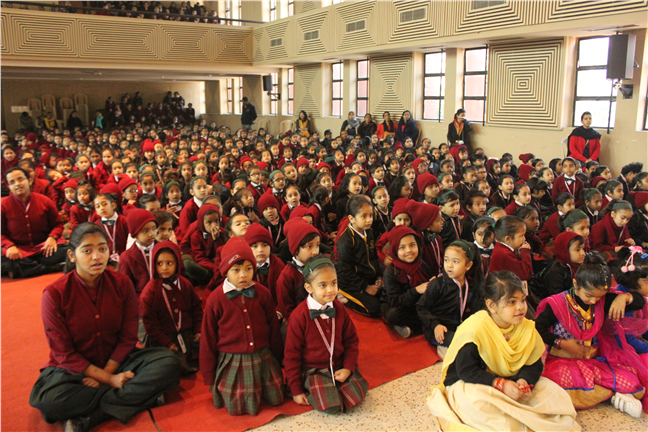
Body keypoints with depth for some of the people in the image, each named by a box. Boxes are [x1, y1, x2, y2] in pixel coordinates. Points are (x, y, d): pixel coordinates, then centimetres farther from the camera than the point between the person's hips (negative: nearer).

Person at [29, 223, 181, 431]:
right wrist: (109, 380, -18)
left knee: (168, 363, -22)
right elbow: (63, 353, -13)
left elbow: (128, 338, -3)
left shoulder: (122, 284, -7)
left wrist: (106, 373, -17)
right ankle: (136, 396, -19)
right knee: (48, 399, -36)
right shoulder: (54, 294, -15)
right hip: (72, 369, -3)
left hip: (115, 361, 3)